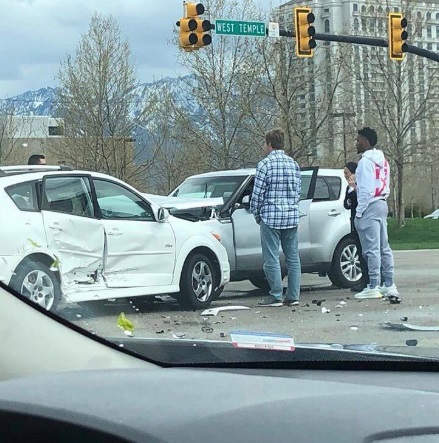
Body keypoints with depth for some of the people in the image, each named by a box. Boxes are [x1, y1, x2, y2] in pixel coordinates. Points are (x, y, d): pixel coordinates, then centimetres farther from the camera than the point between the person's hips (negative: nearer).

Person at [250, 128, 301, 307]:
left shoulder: (265, 164, -8)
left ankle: (275, 296, -1)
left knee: (272, 258, -1)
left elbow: (258, 192, -8)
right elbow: (298, 190, 13)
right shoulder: (293, 164, 11)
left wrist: (257, 214, 5)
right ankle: (293, 296, 10)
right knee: (293, 257, 9)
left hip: (271, 218, -6)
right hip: (292, 217, 6)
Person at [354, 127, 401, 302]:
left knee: (372, 249, -9)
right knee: (384, 247, 10)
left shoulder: (366, 161, -12)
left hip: (370, 207, -10)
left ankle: (373, 287, -10)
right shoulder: (383, 161, 17)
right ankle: (389, 285, 11)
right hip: (382, 204, 10)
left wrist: (359, 212, -13)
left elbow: (365, 190, -18)